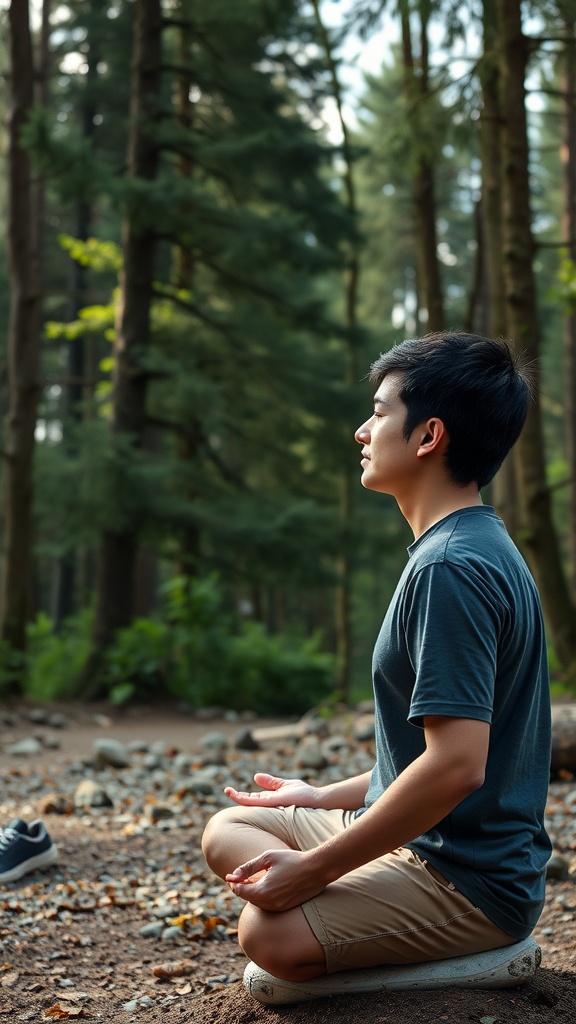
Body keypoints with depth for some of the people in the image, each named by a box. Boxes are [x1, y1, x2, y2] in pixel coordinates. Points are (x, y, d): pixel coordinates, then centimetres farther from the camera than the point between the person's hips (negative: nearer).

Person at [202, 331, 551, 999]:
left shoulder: (450, 569, -22)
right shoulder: (476, 548, 11)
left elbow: (456, 764, -29)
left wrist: (311, 868, -21)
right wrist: (326, 797, 18)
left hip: (472, 880, -10)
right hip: (429, 841, 10)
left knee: (272, 934, -29)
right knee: (228, 830, 14)